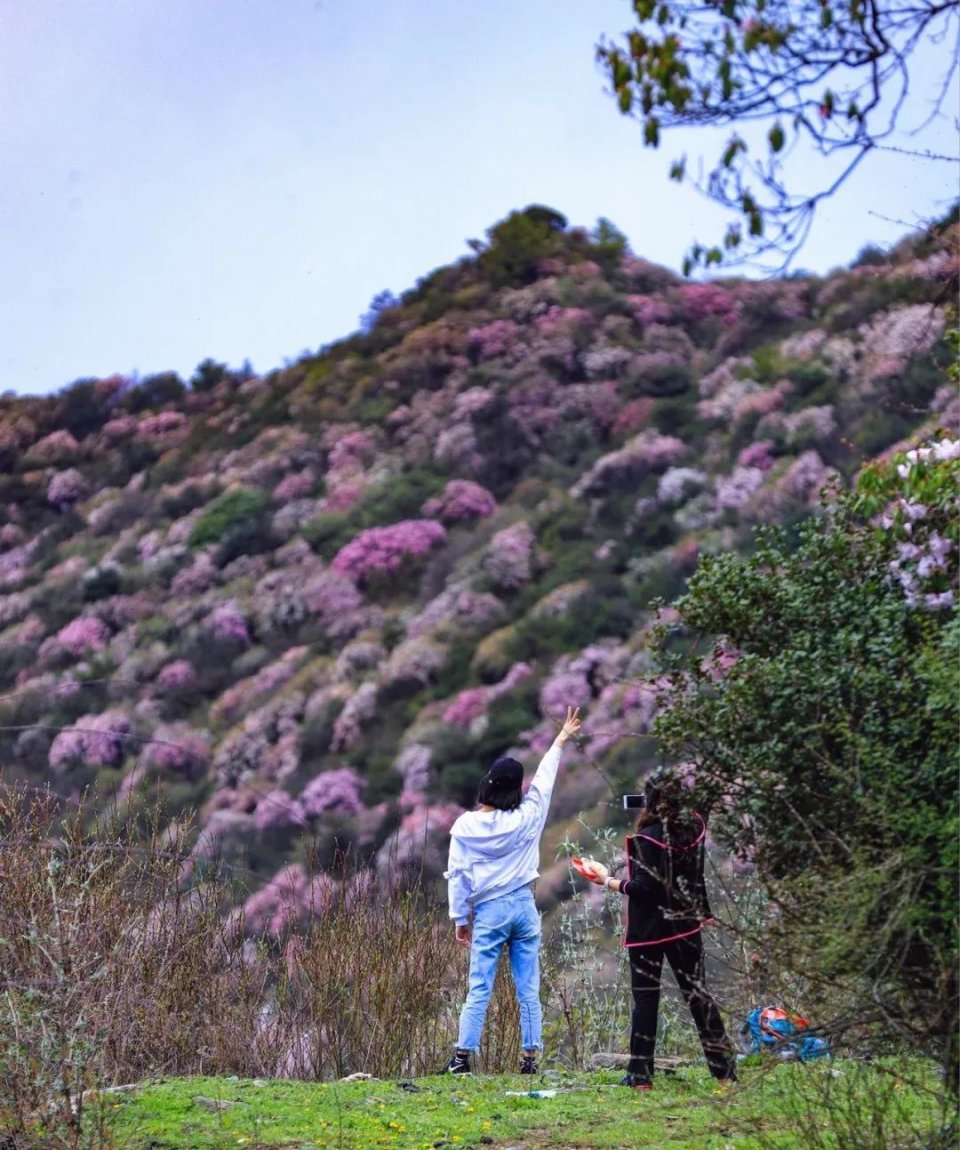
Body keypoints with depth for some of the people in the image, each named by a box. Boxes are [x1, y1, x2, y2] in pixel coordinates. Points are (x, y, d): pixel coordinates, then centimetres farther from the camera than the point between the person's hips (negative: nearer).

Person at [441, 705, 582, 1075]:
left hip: (488, 911, -1)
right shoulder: (526, 819, -4)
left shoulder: (466, 826, -6)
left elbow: (457, 876, -2)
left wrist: (460, 919, 8)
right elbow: (543, 780, 10)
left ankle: (462, 1056, -3)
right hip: (524, 907, 1)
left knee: (479, 989, 1)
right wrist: (562, 739, 24)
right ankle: (529, 1057, 5)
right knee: (528, 989, 5)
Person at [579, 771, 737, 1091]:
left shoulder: (646, 838, -16)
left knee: (645, 997, 2)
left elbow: (642, 887, -19)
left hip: (650, 929, -5)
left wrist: (608, 880, -6)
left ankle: (641, 1075, 3)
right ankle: (725, 1068, 15)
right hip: (686, 924, 5)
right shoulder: (694, 828, -1)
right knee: (696, 991, 13)